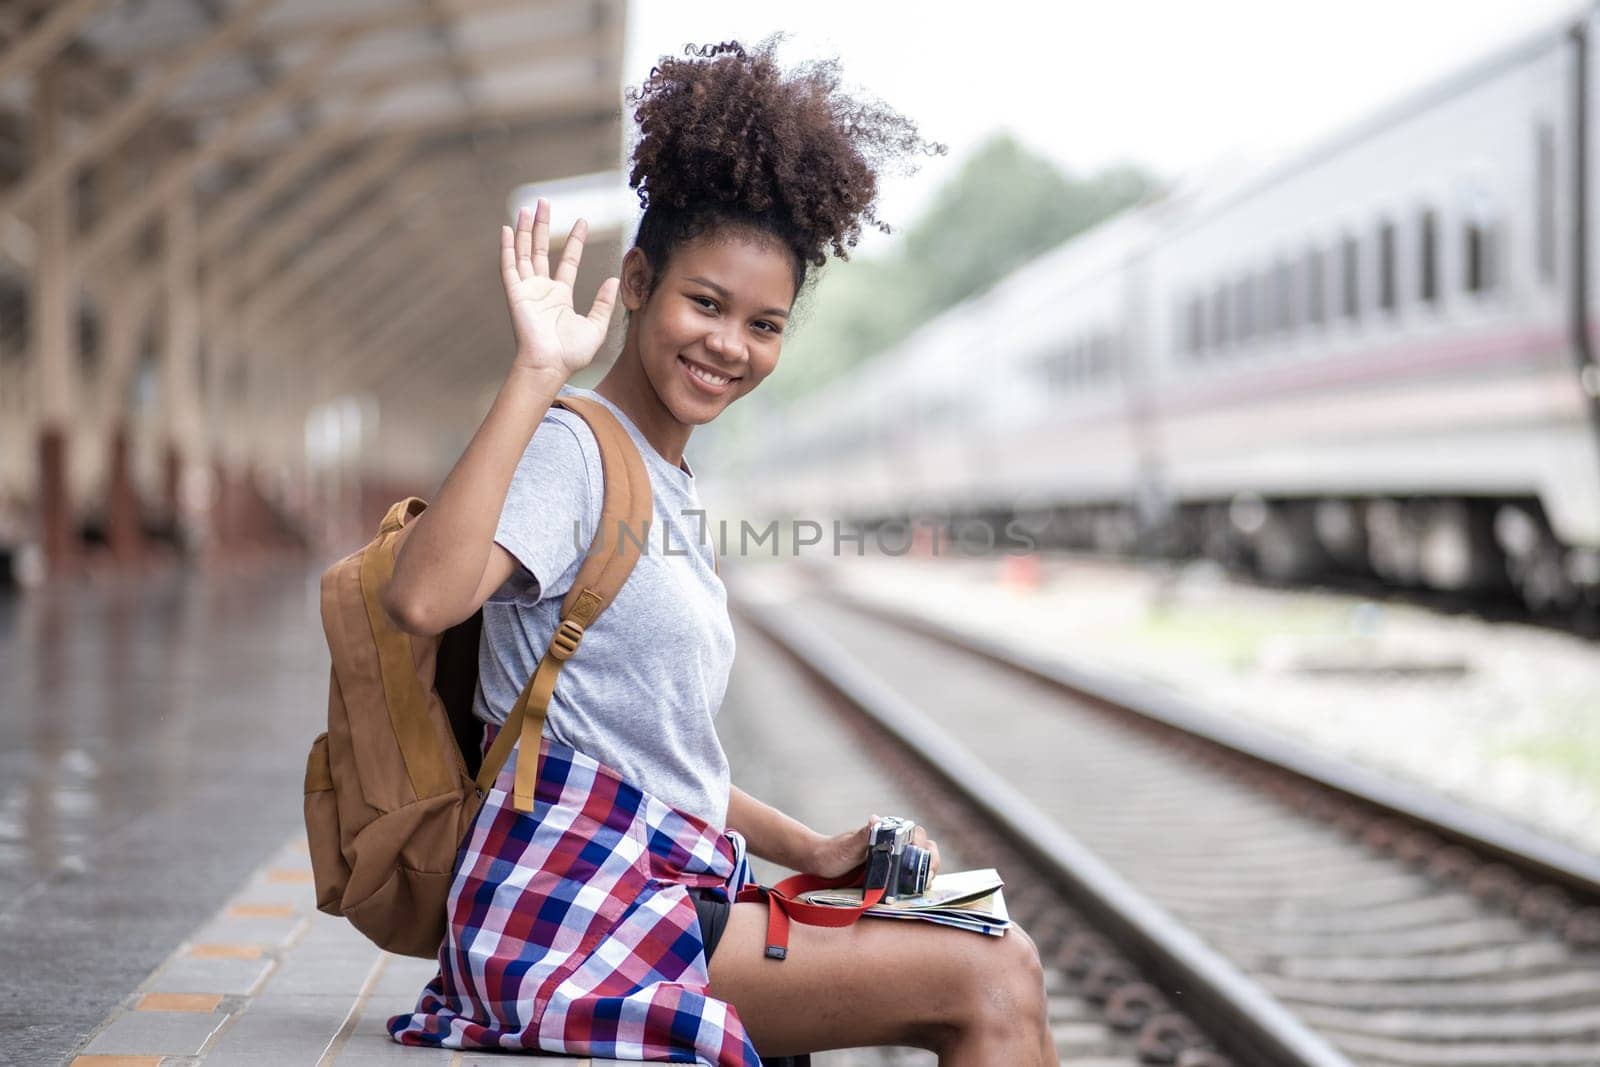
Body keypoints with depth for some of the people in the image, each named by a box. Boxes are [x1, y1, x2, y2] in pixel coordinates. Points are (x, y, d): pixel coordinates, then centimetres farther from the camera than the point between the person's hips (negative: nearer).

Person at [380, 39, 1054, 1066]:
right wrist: (538, 374, -27)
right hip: (569, 911, -9)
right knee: (988, 983, -14)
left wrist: (812, 851, 13)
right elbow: (424, 597, -30)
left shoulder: (671, 483, 19)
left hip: (662, 893, 9)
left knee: (1004, 966, 2)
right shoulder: (571, 449, -8)